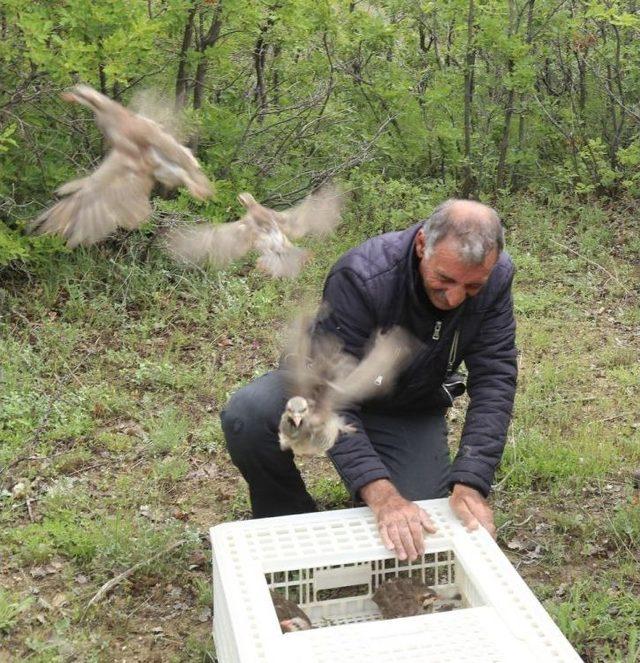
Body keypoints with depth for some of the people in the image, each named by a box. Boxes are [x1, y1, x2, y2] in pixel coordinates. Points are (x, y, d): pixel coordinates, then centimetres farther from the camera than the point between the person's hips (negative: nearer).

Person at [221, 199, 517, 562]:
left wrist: (470, 484, -36)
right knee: (248, 414, -33)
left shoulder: (497, 277, -22)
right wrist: (381, 493, -51)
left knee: (424, 531, -17)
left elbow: (494, 381, -23)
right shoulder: (361, 277, -36)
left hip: (412, 411, 3)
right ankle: (291, 520, -5)